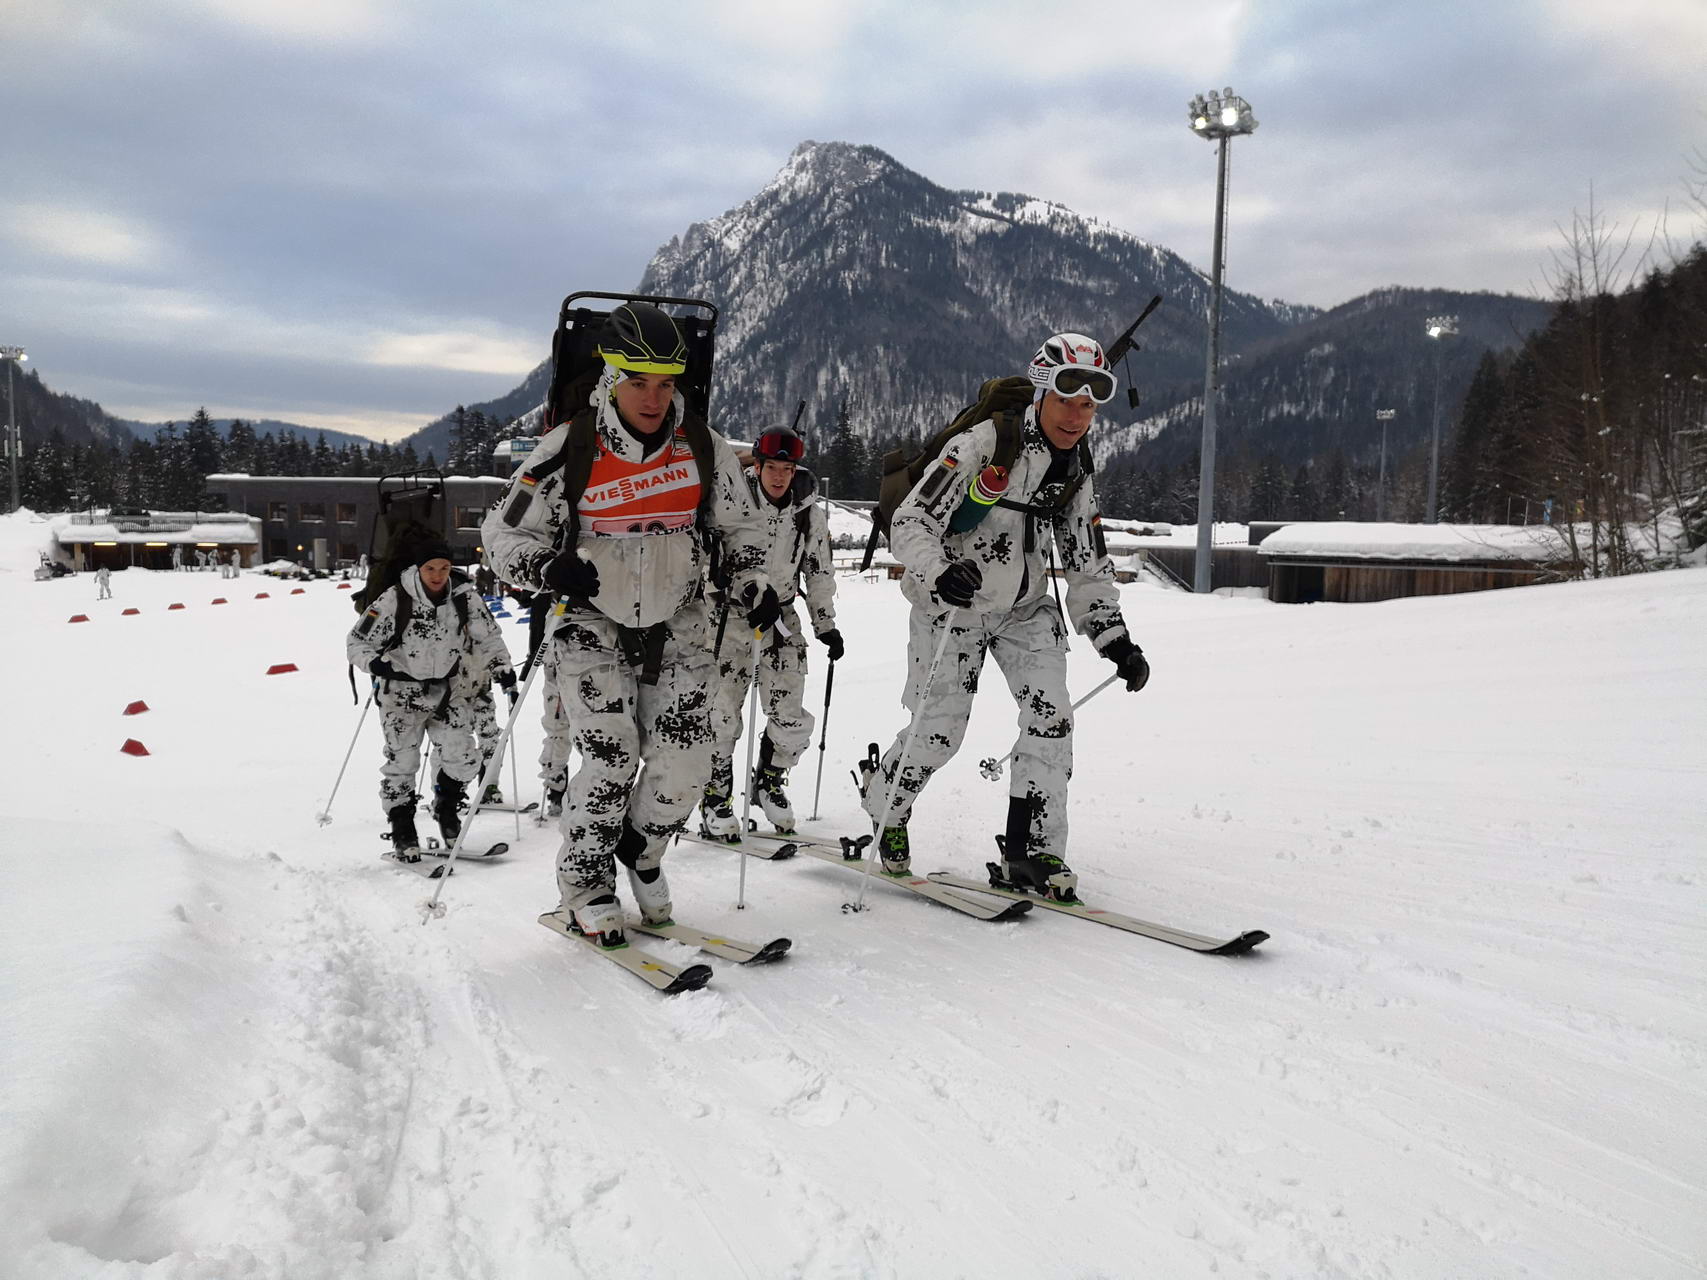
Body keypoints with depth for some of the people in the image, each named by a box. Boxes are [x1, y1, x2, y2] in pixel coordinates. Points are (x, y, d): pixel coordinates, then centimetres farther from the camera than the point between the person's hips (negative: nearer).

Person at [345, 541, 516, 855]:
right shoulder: (394, 600, -16)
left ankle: (446, 807, 26)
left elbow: (488, 637, 5)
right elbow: (357, 641, -9)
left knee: (463, 758, -4)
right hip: (401, 690, -3)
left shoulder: (464, 597, -7)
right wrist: (374, 662, -28)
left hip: (447, 688, 3)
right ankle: (402, 829, 15)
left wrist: (501, 667, -10)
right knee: (402, 762, -5)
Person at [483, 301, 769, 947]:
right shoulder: (568, 449, -12)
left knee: (685, 754, -7)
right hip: (593, 622, -3)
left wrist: (752, 581, -4)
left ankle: (641, 853, 23)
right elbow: (503, 532, -6)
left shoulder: (703, 446, -4)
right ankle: (585, 887, 8)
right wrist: (547, 567, -26)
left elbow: (738, 523, 12)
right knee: (613, 755, -13)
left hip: (677, 624, 3)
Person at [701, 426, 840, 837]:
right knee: (723, 714, -3)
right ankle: (716, 797, 13)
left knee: (791, 719, -1)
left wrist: (826, 625, 12)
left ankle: (769, 782, 25)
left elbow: (819, 573, 11)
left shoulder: (809, 514, 1)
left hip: (781, 617, 3)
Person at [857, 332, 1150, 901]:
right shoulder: (981, 445, -21)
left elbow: (1088, 569, 8)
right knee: (939, 728, -6)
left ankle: (1033, 849, 0)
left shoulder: (1075, 476, 0)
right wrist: (939, 574, -44)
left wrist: (1115, 640, -2)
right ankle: (884, 804, 26)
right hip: (951, 601, -5)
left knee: (1051, 714, -11)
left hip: (1026, 605, 5)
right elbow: (911, 522, -25)